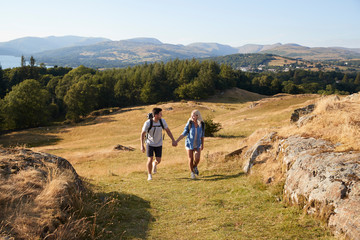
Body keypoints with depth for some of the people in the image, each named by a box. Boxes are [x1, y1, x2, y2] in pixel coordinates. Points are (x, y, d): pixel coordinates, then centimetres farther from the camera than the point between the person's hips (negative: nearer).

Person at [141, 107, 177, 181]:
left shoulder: (162, 121, -16)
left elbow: (167, 130, -3)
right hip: (150, 144, -2)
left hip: (159, 144, 3)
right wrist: (142, 146, -20)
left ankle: (154, 164, 39)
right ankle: (149, 175, 14)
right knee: (150, 160, -9)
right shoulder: (147, 123, -24)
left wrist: (173, 140, -8)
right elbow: (142, 134, -14)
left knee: (158, 160, 1)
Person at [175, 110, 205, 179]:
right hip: (189, 143, -1)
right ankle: (192, 172, 26)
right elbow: (184, 133, -12)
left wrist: (202, 145, 8)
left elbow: (202, 134, 1)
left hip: (197, 144, 1)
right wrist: (177, 141, -20)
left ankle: (195, 166, 23)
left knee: (197, 159, -12)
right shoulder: (189, 124, -17)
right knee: (191, 159, 2)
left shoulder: (201, 124, -12)